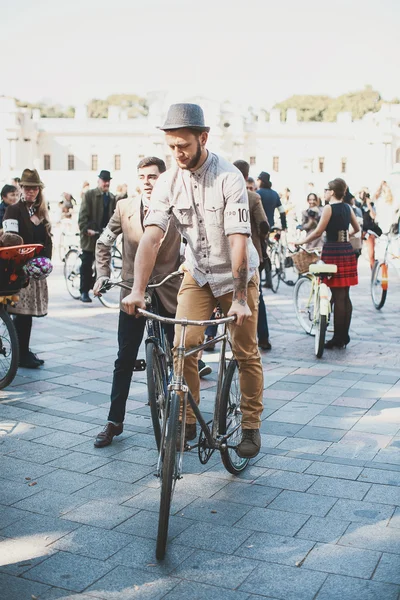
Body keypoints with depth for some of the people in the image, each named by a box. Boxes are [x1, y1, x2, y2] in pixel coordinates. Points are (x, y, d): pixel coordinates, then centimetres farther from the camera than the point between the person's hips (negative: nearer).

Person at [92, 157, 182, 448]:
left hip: (169, 291, -1)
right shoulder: (124, 207, 1)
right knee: (125, 360, 5)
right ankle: (115, 421, 14)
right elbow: (104, 243, 11)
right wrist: (103, 276, 3)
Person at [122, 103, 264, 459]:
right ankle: (187, 422, 8)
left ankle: (251, 426, 18)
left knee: (246, 353, 1)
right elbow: (151, 237, -18)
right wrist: (138, 290, -28)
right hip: (197, 273, 3)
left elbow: (238, 241, -27)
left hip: (237, 273, -3)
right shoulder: (169, 182, -11)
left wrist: (239, 298, -32)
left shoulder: (229, 178, -22)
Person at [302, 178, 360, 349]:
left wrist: (302, 242, -2)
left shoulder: (329, 208, -10)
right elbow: (357, 229, 22)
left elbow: (318, 232, -14)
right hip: (347, 251, 7)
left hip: (332, 252, -7)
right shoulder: (347, 208, 11)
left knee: (338, 297, -5)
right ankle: (344, 336, 18)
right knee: (345, 296, 11)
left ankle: (338, 338, 0)